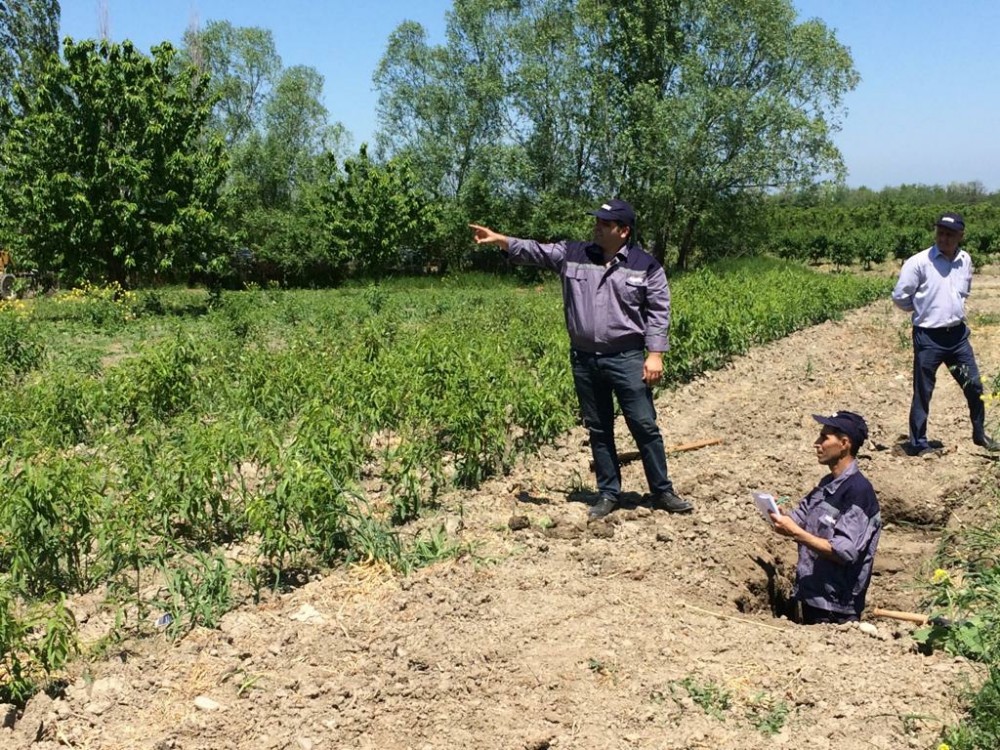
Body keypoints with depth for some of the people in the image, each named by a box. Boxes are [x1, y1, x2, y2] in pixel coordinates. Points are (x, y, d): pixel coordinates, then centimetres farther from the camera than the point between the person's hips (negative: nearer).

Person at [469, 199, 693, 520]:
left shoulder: (645, 265, -4)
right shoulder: (573, 255, 4)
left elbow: (658, 311, -3)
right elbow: (535, 251, 3)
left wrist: (655, 354, -10)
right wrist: (499, 239, -10)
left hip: (627, 359, -3)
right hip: (584, 360, 3)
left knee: (644, 426, 0)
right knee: (598, 431, 11)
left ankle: (662, 492, 13)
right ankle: (608, 493, 23)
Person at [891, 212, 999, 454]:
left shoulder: (965, 260, 4)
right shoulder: (919, 262, -13)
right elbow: (899, 296, -9)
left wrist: (953, 309, 11)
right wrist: (923, 310, 3)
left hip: (958, 334, 5)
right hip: (928, 337, -5)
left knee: (974, 386, 13)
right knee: (923, 392, 3)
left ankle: (980, 434, 32)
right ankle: (918, 443, 15)